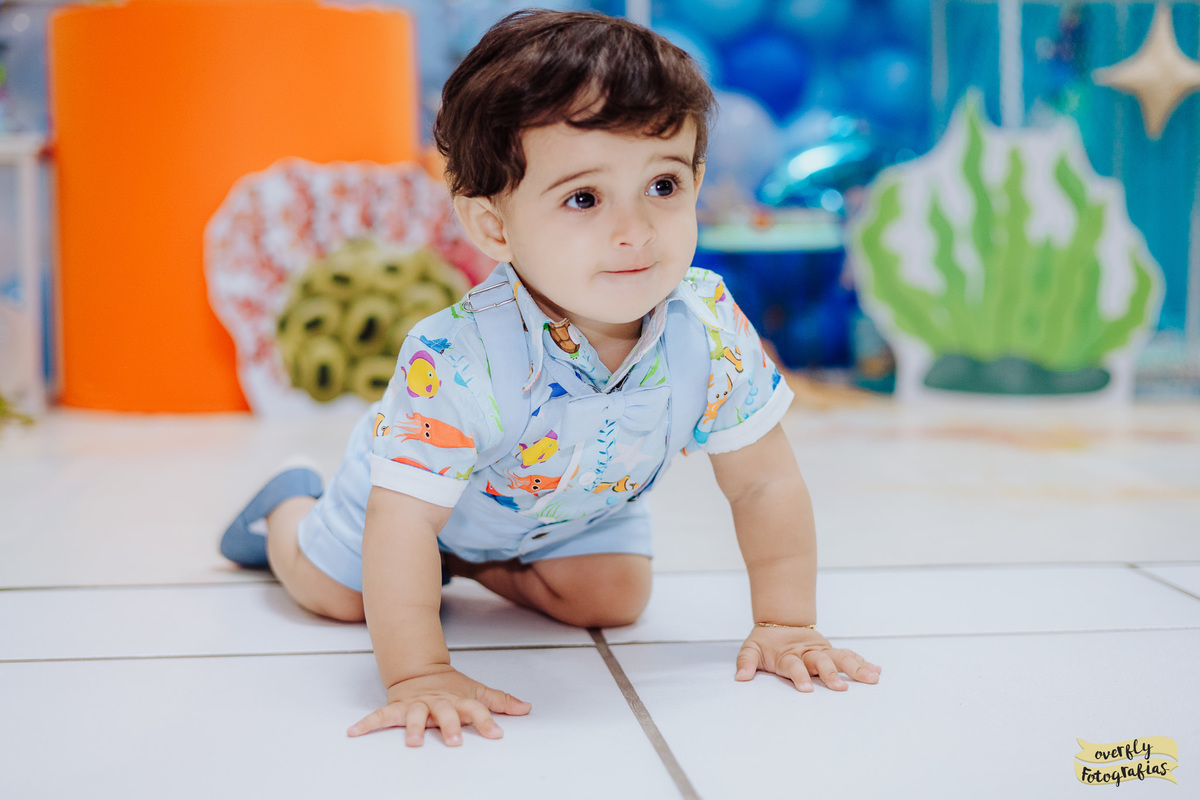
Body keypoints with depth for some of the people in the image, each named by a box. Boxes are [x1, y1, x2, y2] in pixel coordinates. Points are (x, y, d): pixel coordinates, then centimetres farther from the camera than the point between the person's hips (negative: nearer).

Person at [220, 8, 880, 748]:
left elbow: (765, 481, -24)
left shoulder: (712, 328, -35)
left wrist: (786, 623, -29)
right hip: (433, 489, -3)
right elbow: (402, 520, -46)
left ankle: (473, 562, 21)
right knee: (332, 591, 8)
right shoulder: (458, 361, -48)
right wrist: (418, 673, -53)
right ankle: (288, 505, 43)